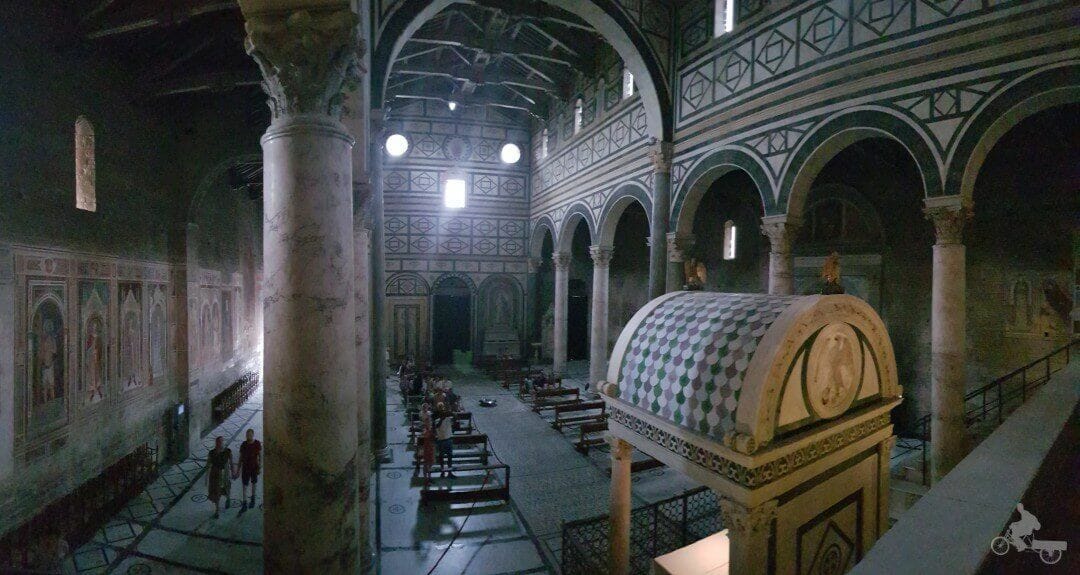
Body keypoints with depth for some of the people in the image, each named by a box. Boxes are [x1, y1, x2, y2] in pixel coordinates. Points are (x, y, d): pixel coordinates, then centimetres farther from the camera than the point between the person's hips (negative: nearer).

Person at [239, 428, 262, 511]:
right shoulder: (243, 445, -7)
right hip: (245, 468, 1)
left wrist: (260, 466, -12)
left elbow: (260, 456, -6)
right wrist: (238, 470, 2)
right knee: (244, 486, -2)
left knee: (254, 483, 16)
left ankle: (253, 499, 36)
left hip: (254, 467, -1)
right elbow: (241, 458, 1)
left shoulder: (258, 444, -11)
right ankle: (245, 505, 5)